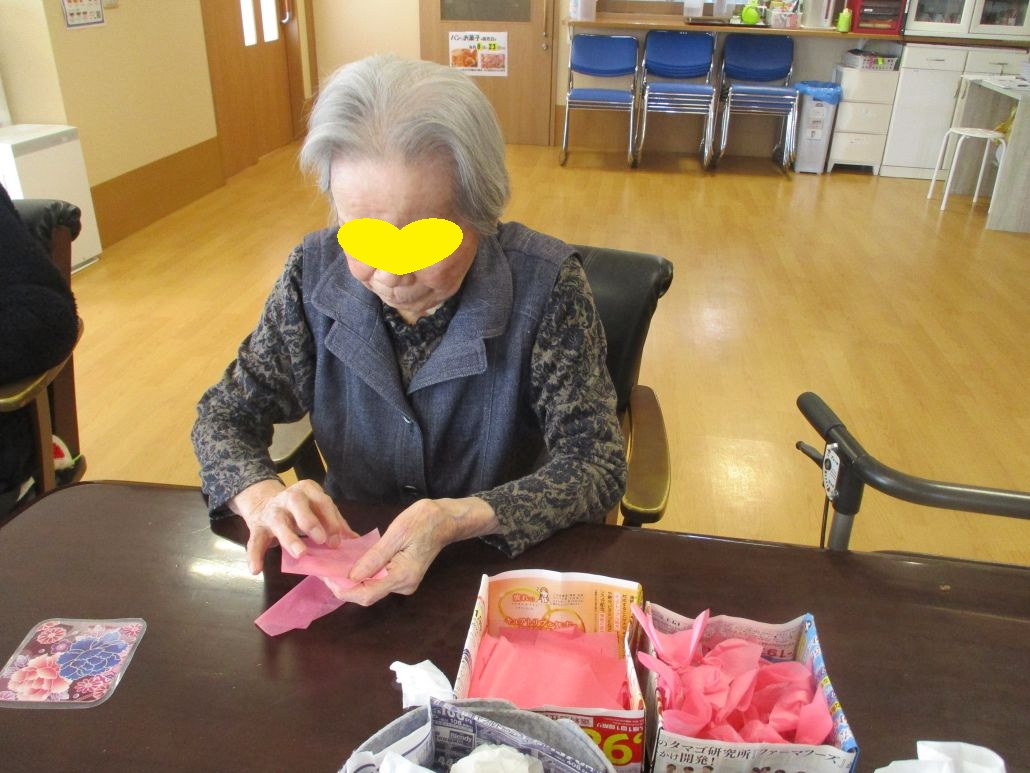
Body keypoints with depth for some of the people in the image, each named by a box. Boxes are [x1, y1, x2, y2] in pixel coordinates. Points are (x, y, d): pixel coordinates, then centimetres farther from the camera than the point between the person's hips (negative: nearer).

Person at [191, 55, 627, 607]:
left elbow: (596, 465, -17)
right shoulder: (315, 272, -9)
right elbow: (225, 416, 0)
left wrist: (459, 520, -33)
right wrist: (261, 495, -22)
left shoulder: (545, 286, -18)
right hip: (350, 563, 2)